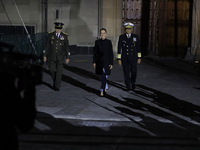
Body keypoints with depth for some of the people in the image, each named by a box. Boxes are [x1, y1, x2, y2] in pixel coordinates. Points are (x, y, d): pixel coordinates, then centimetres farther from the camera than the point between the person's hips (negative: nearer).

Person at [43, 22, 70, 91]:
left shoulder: (64, 36, -6)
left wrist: (67, 57, -6)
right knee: (51, 70, -2)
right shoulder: (50, 35, -4)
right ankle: (55, 81, 27)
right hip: (52, 56, 1)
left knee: (59, 71, -4)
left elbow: (67, 47, -3)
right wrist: (45, 55, -1)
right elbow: (47, 46, 0)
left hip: (60, 57, -1)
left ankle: (57, 86, 4)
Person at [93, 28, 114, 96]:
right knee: (102, 77, 10)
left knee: (104, 76, -10)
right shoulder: (97, 42, 2)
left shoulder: (109, 42, -2)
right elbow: (95, 53, 5)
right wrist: (94, 62, 0)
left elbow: (111, 53, -1)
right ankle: (105, 88, 32)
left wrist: (111, 63, -5)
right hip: (99, 62, 2)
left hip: (107, 62, -2)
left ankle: (102, 90, -7)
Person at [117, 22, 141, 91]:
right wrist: (119, 59, -6)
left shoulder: (135, 37, -2)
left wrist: (139, 58, 1)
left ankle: (132, 83, 31)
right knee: (126, 73, -1)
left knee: (133, 72, 2)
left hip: (133, 58, 1)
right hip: (124, 59, -1)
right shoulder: (121, 37, -4)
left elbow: (138, 48, 3)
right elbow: (119, 48, -3)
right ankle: (128, 87, 12)